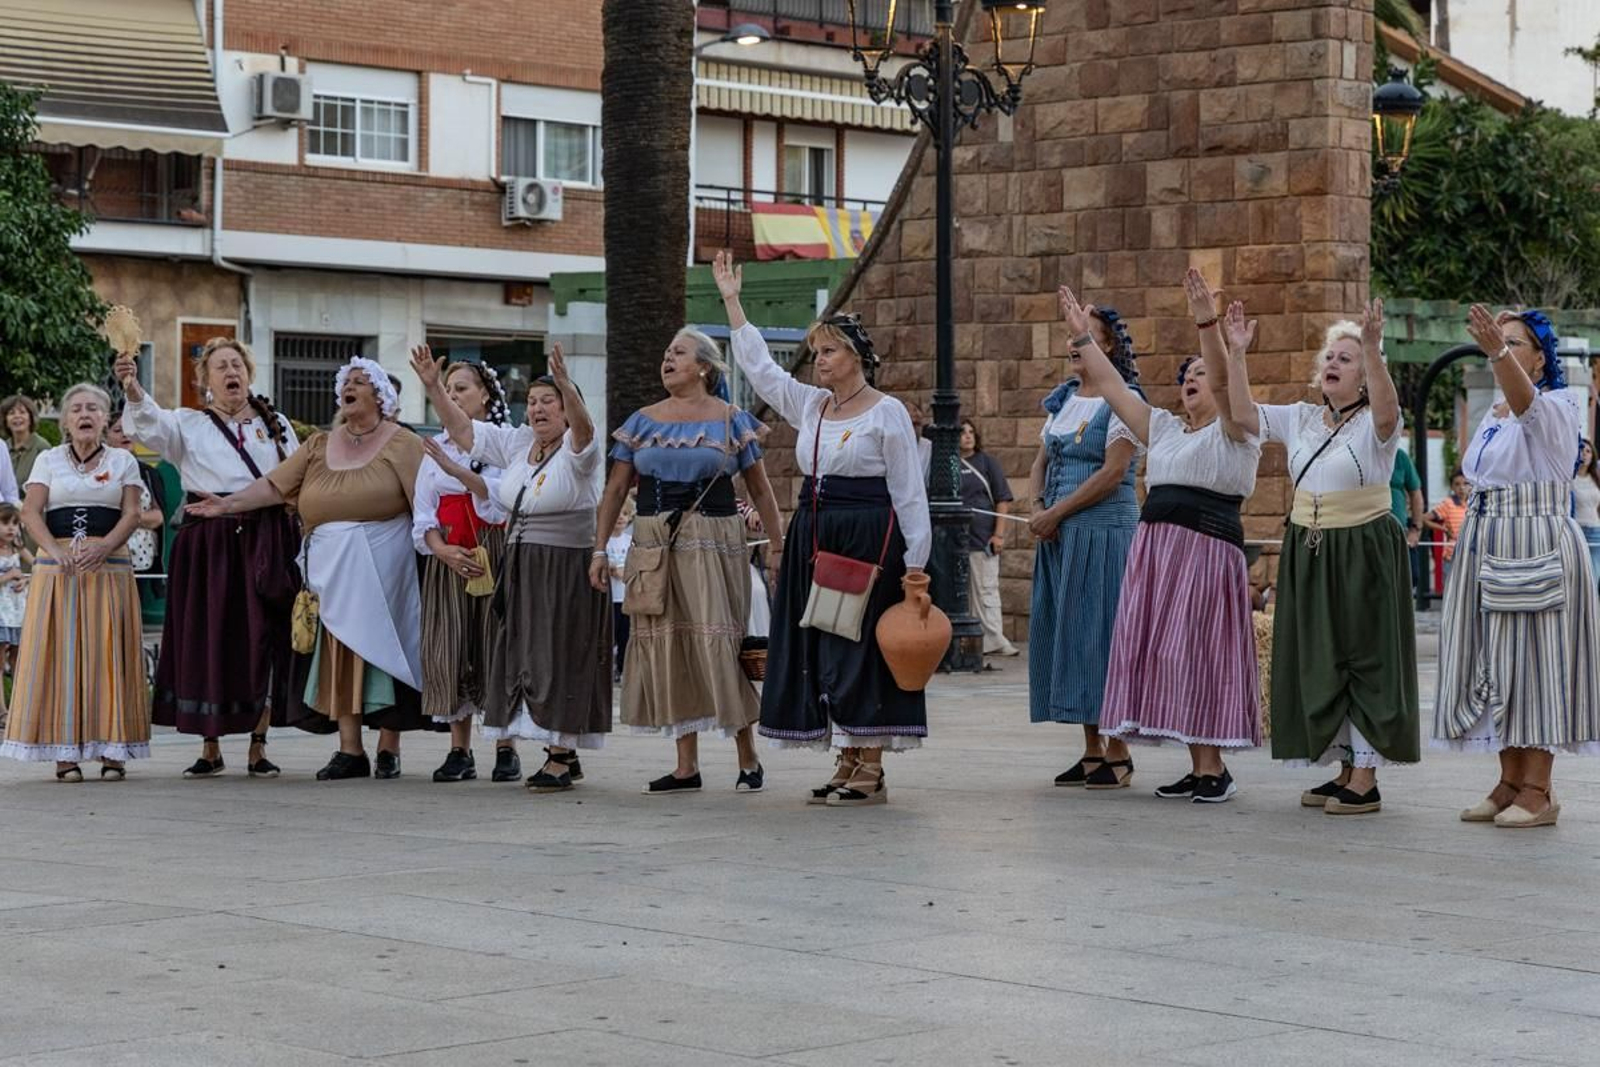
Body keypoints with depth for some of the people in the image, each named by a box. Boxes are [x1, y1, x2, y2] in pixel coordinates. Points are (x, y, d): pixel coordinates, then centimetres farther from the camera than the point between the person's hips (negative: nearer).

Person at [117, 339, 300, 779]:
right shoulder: (189, 425, 8)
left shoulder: (277, 425, 16)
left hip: (266, 545, 1)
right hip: (208, 542, -1)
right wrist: (133, 389, -31)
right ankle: (210, 747, 9)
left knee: (264, 639, -2)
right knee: (208, 639, -1)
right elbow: (151, 424, -12)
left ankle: (258, 746, 6)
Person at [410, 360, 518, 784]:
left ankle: (506, 748, 0)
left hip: (495, 552, -4)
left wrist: (457, 470, -24)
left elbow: (502, 498, -12)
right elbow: (422, 511, 9)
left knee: (497, 644, -6)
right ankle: (459, 752, 2)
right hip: (448, 556, 4)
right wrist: (442, 549, -9)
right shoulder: (436, 447, 15)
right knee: (451, 648, -1)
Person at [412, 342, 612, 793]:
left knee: (560, 659, -7)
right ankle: (564, 755, 16)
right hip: (520, 568, 7)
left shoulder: (576, 449, -9)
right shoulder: (517, 443, 11)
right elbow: (463, 429, 12)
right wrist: (432, 386, 2)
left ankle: (560, 759, -5)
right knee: (529, 659, 8)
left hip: (567, 570, -7)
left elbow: (583, 428, -31)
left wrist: (566, 385, -48)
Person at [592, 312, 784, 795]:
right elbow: (616, 488, 11)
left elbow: (760, 489, 5)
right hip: (654, 546, 4)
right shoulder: (643, 421, 11)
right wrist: (600, 548, 4)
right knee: (667, 649, 3)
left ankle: (748, 759, 1)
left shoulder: (731, 420, 3)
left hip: (713, 545, -4)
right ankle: (686, 767, 9)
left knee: (718, 644, -10)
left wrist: (779, 546, 0)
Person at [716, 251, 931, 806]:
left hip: (868, 541, -7)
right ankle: (847, 763, 11)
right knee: (819, 649, 5)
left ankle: (870, 770, -4)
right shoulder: (809, 405, 12)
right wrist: (732, 302, 18)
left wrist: (915, 562, -11)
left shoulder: (887, 413, -5)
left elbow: (909, 492, -6)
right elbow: (759, 366, 20)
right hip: (813, 538, 7)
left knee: (860, 648, -7)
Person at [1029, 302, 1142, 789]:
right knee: (1066, 634, 7)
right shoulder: (1062, 399, 15)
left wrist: (1057, 512, -14)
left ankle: (1118, 753, -3)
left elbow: (1112, 473, -15)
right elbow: (1041, 462, 17)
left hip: (1104, 531, -8)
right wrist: (1039, 507, -2)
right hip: (1060, 534, 8)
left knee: (1100, 633, -8)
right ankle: (1092, 751, 14)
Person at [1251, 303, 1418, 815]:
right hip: (1309, 553, 7)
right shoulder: (1301, 419, 10)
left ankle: (1366, 779, -1)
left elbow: (1386, 409, -31)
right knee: (1321, 658, 9)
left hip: (1364, 552, -6)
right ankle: (1346, 768, 18)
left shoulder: (1374, 424, -8)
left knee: (1365, 657, -3)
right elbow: (1240, 412, 6)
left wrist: (1372, 347, -43)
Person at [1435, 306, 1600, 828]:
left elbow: (1525, 402, -33)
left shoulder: (1556, 409, -9)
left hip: (1537, 549, -8)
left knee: (1533, 661, -7)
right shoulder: (1492, 416, 15)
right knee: (1496, 665, 7)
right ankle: (1510, 783, 13)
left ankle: (1537, 791, -4)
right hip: (1487, 550, 8)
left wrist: (1498, 349, -50)